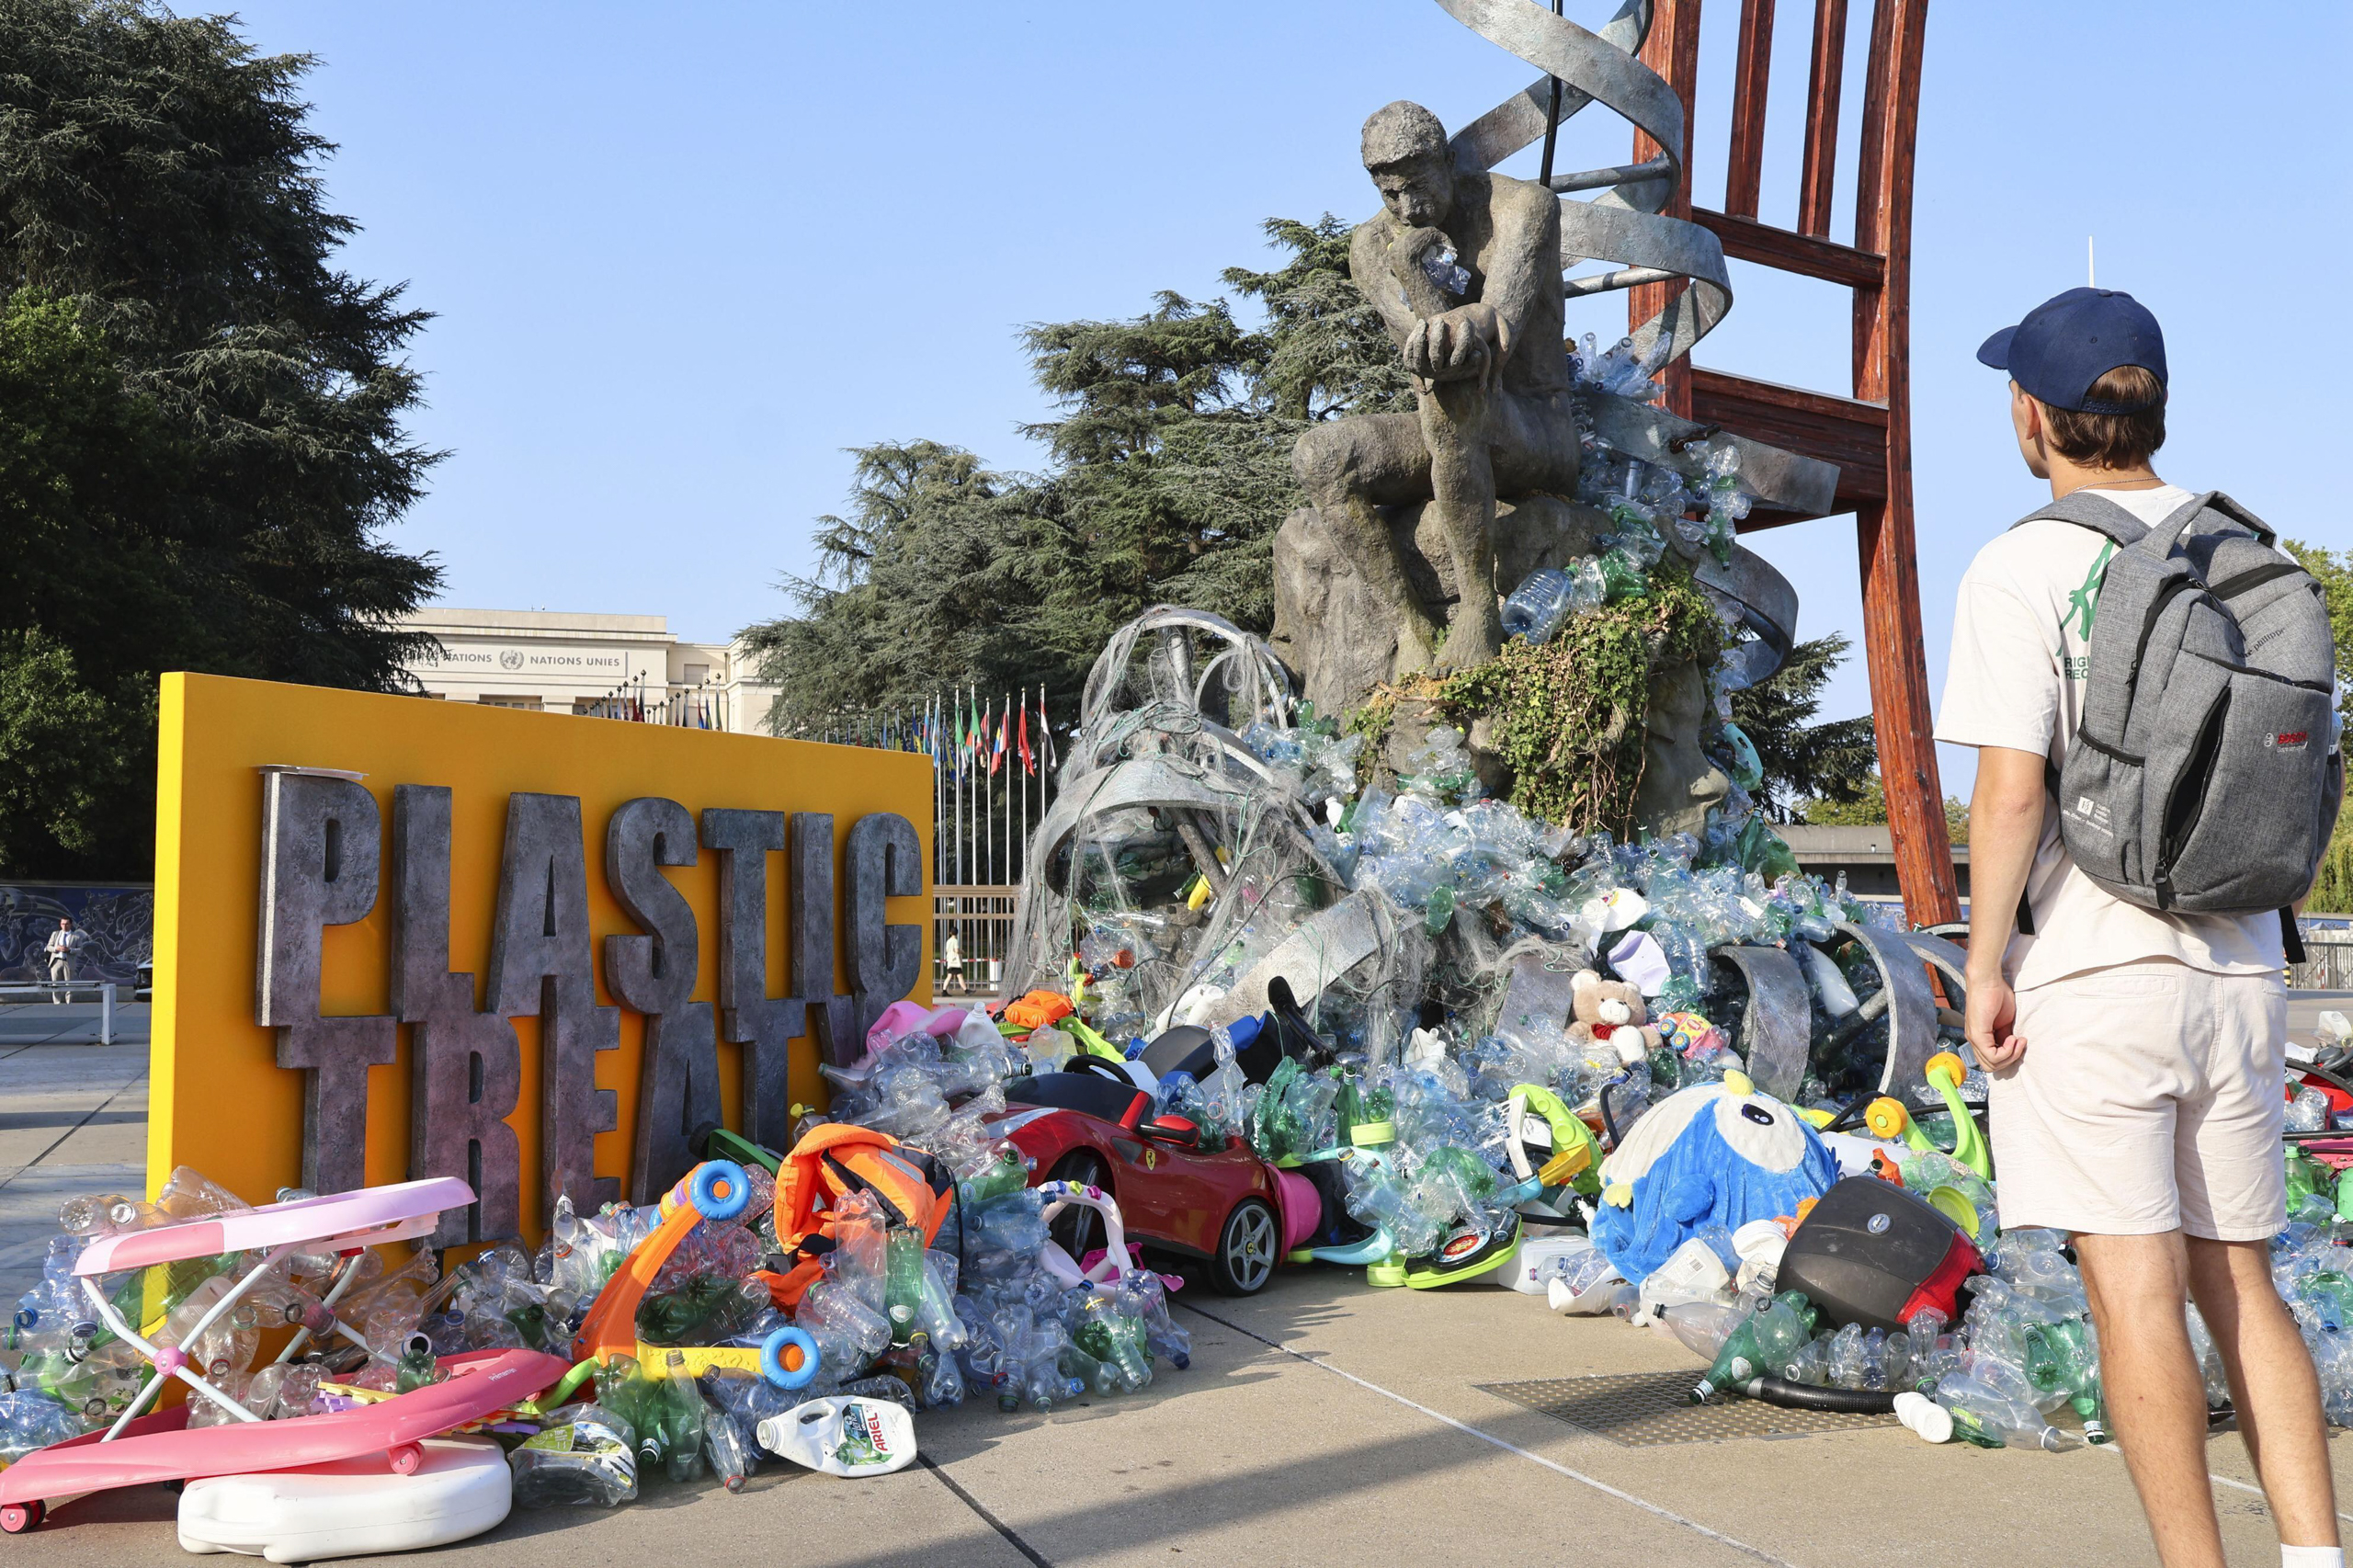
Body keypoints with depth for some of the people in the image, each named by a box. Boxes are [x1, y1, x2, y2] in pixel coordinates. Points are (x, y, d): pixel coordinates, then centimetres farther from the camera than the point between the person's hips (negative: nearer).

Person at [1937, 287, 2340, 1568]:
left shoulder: (2023, 567, -9)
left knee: (2134, 1291, -1)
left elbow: (2011, 792, -17)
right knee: (2240, 1283, 14)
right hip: (2238, 970, 6)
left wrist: (1984, 965, -9)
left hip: (2091, 976, -6)